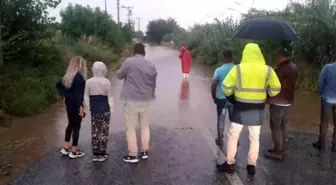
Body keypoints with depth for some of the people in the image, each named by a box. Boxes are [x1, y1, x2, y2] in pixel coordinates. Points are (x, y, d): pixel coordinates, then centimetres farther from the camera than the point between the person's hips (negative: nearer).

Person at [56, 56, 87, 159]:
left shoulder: (68, 76, 7)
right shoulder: (79, 77, -20)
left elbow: (58, 85, 14)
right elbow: (78, 93, -25)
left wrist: (64, 95, 12)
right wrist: (81, 106, -22)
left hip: (69, 103, 9)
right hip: (76, 105, -8)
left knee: (71, 124, 20)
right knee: (76, 126, 2)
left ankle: (65, 148, 27)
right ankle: (74, 151, 11)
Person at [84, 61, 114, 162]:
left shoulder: (89, 82, -1)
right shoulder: (107, 82, -9)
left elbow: (86, 97, 1)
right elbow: (110, 97, -6)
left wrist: (89, 107, 12)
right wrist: (111, 108, 4)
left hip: (94, 109, 3)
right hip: (104, 108, -3)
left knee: (95, 131, 11)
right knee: (104, 131, 5)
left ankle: (95, 154, 17)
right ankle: (102, 154, 10)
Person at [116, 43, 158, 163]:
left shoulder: (129, 62, -11)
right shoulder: (151, 66, 2)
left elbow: (119, 75, 2)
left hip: (131, 100, -4)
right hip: (146, 100, 4)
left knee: (130, 128, 6)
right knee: (145, 127, 17)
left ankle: (133, 155, 10)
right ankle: (144, 152, 24)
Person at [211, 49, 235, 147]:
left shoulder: (219, 70, -13)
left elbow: (213, 85, -14)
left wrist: (214, 97, 0)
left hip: (221, 98, -2)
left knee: (221, 119, 12)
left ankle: (220, 140, 22)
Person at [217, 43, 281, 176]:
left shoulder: (238, 68, -9)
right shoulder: (267, 70, -4)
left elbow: (226, 88, -8)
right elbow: (276, 89, 1)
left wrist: (232, 100, 6)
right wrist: (265, 97, 15)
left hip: (241, 108, -2)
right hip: (258, 109, 2)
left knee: (233, 136, 11)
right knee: (254, 138, 14)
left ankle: (229, 164, 18)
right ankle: (251, 166, 22)